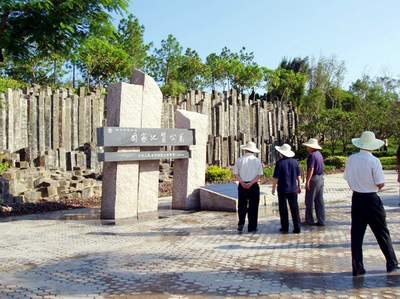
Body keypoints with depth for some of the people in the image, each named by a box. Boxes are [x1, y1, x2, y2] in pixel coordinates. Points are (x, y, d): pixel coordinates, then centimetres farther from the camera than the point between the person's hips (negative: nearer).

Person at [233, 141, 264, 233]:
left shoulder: (239, 160, 1)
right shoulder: (257, 160, -1)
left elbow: (236, 174, -4)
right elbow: (259, 175, -8)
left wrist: (242, 183, -12)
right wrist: (251, 183, -13)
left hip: (242, 186, 1)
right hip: (254, 186, -1)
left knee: (242, 206, 13)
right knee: (253, 207, 6)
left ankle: (241, 224, 1)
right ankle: (252, 228, 9)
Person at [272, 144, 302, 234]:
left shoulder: (280, 162, -13)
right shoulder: (295, 161, 1)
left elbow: (276, 177, -11)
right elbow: (298, 176, 8)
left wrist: (273, 188, 0)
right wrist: (299, 186, 19)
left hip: (282, 189, -4)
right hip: (293, 189, 4)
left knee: (283, 209, 7)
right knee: (294, 208, 7)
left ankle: (285, 228, 11)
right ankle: (297, 228, 6)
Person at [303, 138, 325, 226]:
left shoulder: (312, 155, -17)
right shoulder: (319, 154, 11)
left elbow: (311, 169, -23)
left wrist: (307, 181, -22)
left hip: (314, 179, -9)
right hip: (321, 178, 9)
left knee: (309, 201, 2)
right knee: (320, 201, 10)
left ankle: (309, 220, 10)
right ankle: (321, 221, 12)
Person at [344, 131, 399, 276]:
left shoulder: (351, 159, -3)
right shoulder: (374, 161, -16)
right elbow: (380, 184, -15)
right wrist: (374, 186, 6)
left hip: (356, 199, 4)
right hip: (371, 200, -4)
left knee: (356, 234, 8)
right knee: (382, 233, 11)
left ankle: (357, 268, 12)